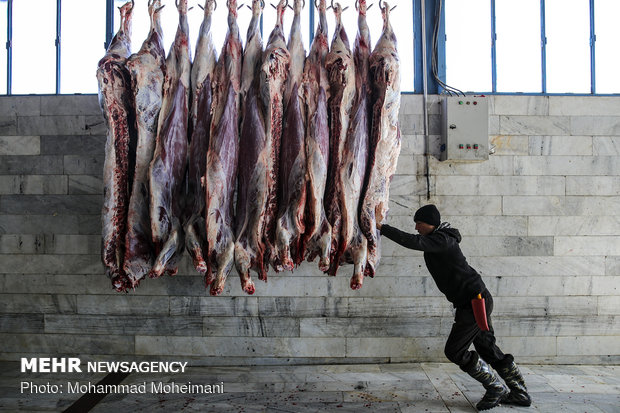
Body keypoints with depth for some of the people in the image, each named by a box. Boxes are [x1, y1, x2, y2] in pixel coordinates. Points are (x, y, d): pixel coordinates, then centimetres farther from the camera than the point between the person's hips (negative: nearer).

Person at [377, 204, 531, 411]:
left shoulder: (442, 240, -20)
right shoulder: (436, 240, 13)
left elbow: (414, 242, -33)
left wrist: (383, 228, -32)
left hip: (475, 301, -11)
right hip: (478, 300, 11)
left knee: (455, 351, -4)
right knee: (486, 347, 18)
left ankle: (496, 389, 11)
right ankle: (520, 394, 29)